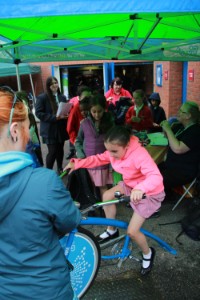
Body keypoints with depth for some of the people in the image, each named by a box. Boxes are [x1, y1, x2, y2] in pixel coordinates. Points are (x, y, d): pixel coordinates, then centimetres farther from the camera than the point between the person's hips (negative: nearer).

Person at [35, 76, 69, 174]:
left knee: (60, 149, 15)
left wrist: (65, 115, -6)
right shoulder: (42, 97, -9)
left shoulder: (62, 97, 10)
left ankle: (60, 168, 33)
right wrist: (54, 117, -21)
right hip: (49, 130, -5)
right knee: (52, 151, -7)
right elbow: (38, 113, -14)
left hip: (61, 129, 6)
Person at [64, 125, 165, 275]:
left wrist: (140, 189, -65)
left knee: (132, 231, -9)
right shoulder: (116, 150, -12)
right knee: (107, 195, -8)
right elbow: (99, 159, -5)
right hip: (130, 184, 8)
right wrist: (77, 163, -18)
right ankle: (112, 231, 17)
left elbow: (156, 177, -47)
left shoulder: (139, 155, -36)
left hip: (149, 193, -8)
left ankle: (148, 254, 24)